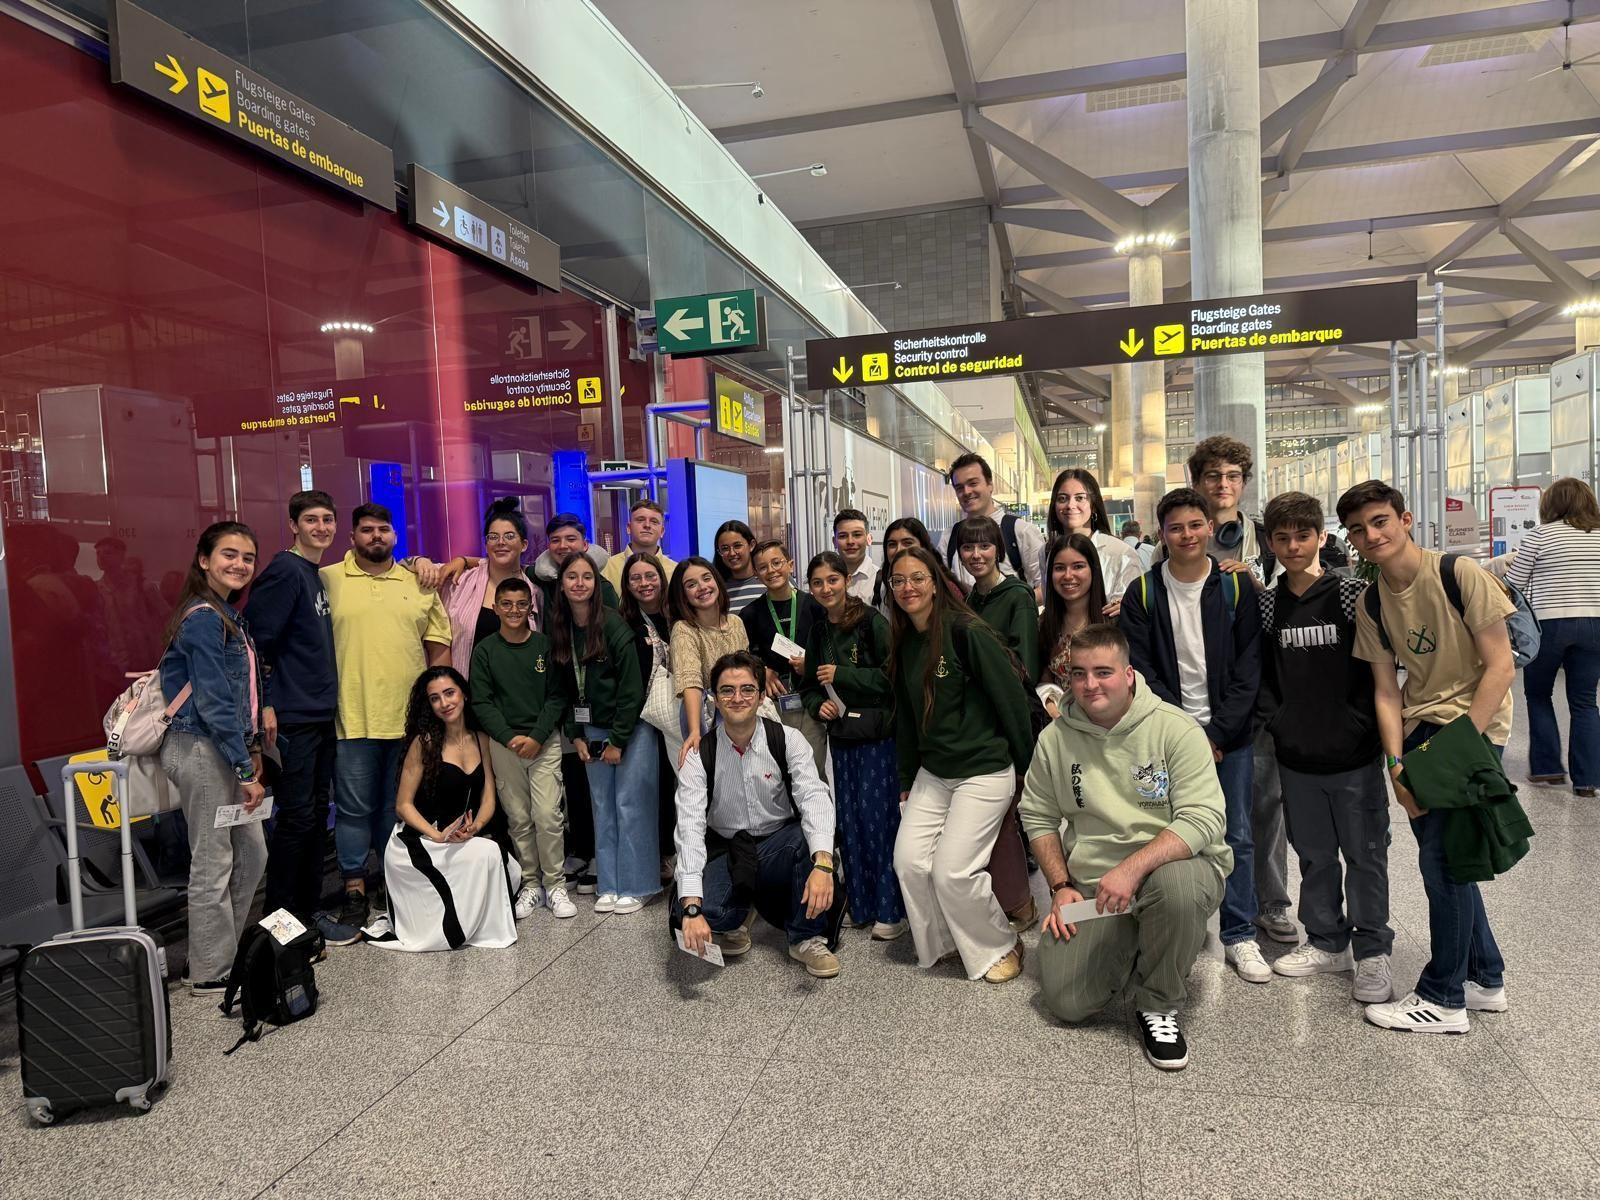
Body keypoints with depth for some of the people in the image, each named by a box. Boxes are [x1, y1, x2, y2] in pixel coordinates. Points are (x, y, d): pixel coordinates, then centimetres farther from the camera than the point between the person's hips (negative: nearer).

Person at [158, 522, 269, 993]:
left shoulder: (227, 615, 13)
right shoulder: (203, 618, -15)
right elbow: (214, 702, -19)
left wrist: (250, 750, 12)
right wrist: (247, 769, -18)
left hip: (223, 748, 9)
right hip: (201, 750, -9)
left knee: (252, 854, 15)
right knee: (213, 864, 0)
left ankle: (229, 951, 29)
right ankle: (210, 972, 13)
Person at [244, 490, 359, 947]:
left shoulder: (319, 576, 15)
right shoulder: (284, 570, -11)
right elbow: (255, 638, -16)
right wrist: (265, 704, -18)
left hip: (321, 714, 9)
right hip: (291, 718, -9)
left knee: (317, 812, 13)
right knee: (296, 815, -3)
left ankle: (310, 908, 23)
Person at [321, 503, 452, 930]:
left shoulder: (418, 583, 10)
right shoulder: (328, 580, 0)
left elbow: (439, 646, 11)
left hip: (410, 718, 3)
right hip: (352, 718, -3)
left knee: (398, 807, 14)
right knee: (354, 808, 4)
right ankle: (354, 891, 15)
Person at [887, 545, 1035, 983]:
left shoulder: (967, 632, -15)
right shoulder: (904, 643, 7)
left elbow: (1012, 698, -13)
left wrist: (1030, 767, -9)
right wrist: (906, 780, 15)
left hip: (985, 771, -7)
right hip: (932, 774, 7)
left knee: (953, 870, -11)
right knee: (909, 861, -4)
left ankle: (1001, 946, 15)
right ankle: (942, 943, 21)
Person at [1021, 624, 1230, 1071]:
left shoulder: (1175, 728, -12)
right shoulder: (1055, 738, 1)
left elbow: (1203, 818, -19)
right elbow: (1038, 816, 11)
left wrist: (1133, 867, -31)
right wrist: (1061, 887, 0)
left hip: (1170, 865, -3)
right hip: (1091, 885, 3)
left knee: (1178, 884, -39)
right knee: (1067, 1001, -10)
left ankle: (1158, 1005, -10)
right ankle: (1128, 947, 24)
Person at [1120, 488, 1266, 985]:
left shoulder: (1236, 588, 1)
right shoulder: (1142, 594, 0)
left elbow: (1249, 668, -1)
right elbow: (1140, 669, -2)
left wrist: (1218, 733, -9)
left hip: (1228, 734, 1)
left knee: (1237, 836, 5)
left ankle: (1240, 935, 18)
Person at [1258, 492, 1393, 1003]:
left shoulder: (1352, 593, -6)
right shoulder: (1267, 605, 5)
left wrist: (1362, 720, -11)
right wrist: (1275, 719, -1)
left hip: (1354, 753, -3)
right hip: (1296, 755, 4)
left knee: (1365, 853, 6)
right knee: (1314, 854, 15)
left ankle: (1372, 953, 19)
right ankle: (1327, 941, 30)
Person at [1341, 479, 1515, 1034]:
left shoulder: (1460, 574, -14)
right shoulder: (1370, 603, 2)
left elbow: (1501, 667, -14)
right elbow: (1388, 692, 2)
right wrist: (1397, 764, -10)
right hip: (1419, 727, 6)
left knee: (1443, 857, -7)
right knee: (1441, 855, 13)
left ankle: (1442, 999, 8)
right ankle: (1485, 979, 32)